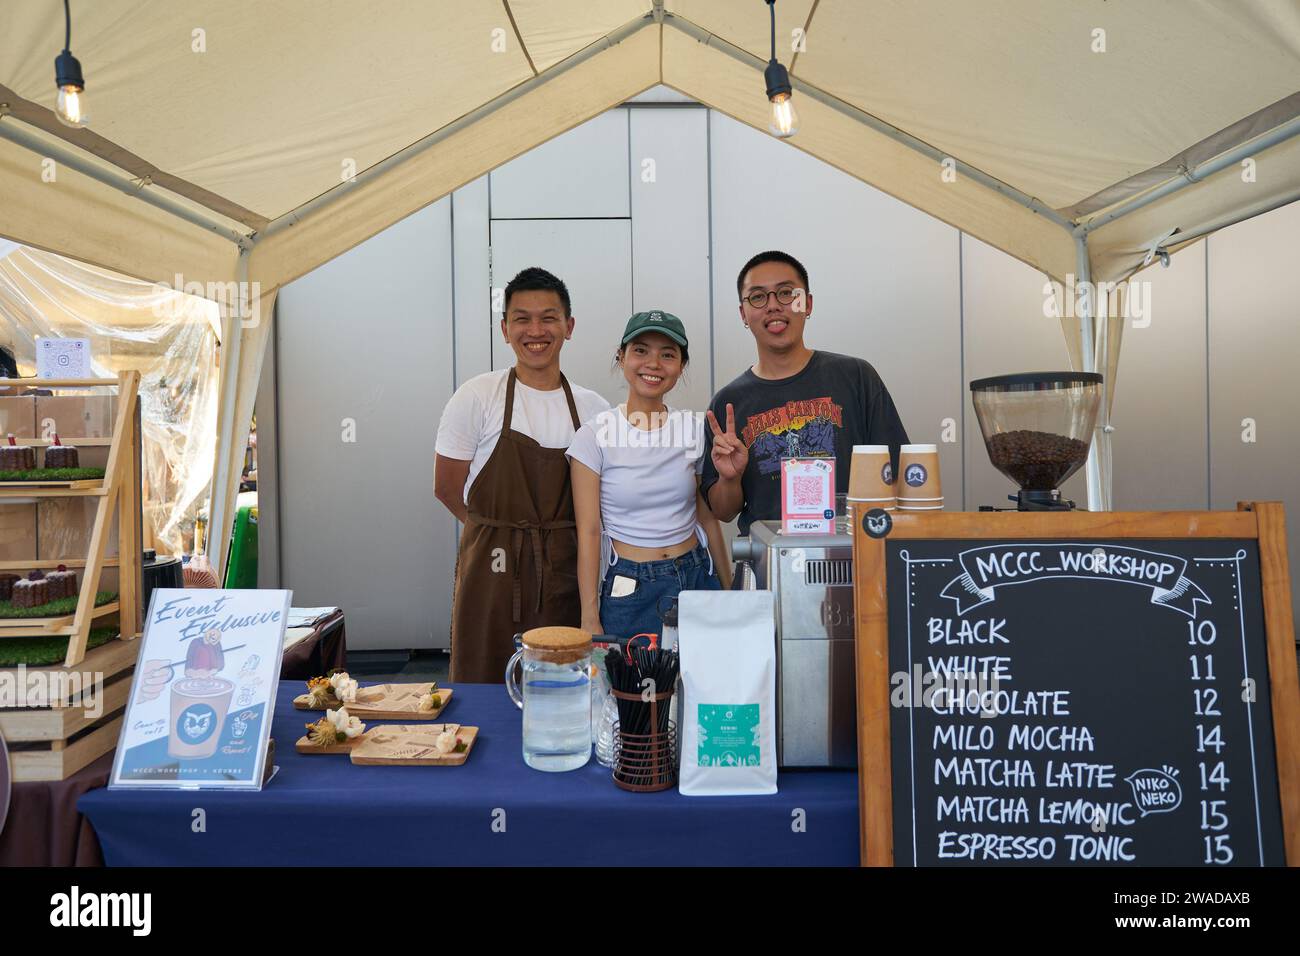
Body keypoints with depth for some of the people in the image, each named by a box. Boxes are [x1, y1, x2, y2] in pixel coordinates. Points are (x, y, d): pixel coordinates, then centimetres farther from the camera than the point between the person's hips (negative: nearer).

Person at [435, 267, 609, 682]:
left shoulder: (593, 408, 6)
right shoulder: (478, 397, -4)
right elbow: (447, 488, 0)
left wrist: (551, 535, 2)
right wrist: (504, 530, 3)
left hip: (566, 576, 3)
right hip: (493, 570, -2)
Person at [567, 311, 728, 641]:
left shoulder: (695, 430, 3)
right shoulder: (594, 435, -7)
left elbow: (707, 518, 10)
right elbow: (589, 532, -8)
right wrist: (589, 619, -9)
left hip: (697, 577, 3)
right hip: (629, 589, -3)